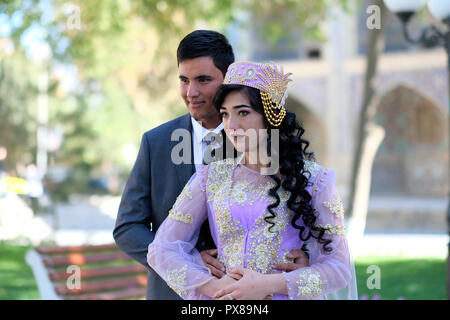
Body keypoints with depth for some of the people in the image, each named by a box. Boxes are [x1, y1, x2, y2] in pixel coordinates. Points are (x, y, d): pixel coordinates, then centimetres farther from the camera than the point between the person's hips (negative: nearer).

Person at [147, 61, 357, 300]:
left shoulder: (314, 179, -6)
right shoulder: (211, 177, 0)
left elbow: (338, 267, -9)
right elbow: (162, 249, -1)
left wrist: (269, 284, -19)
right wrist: (213, 286, -14)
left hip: (285, 297, -1)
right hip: (224, 297, 2)